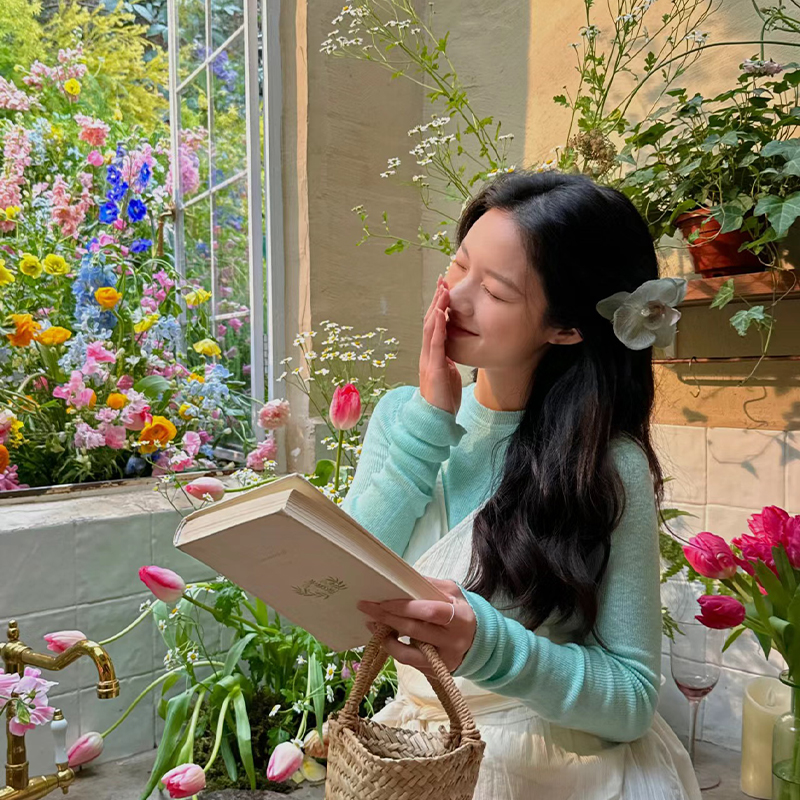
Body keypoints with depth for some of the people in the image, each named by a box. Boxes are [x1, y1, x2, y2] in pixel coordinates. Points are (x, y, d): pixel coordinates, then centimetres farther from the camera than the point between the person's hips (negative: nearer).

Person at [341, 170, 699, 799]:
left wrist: (489, 647, -28)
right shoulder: (402, 412, -3)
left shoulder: (609, 466, -15)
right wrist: (429, 425, -16)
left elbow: (634, 697, -11)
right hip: (418, 744, 3)